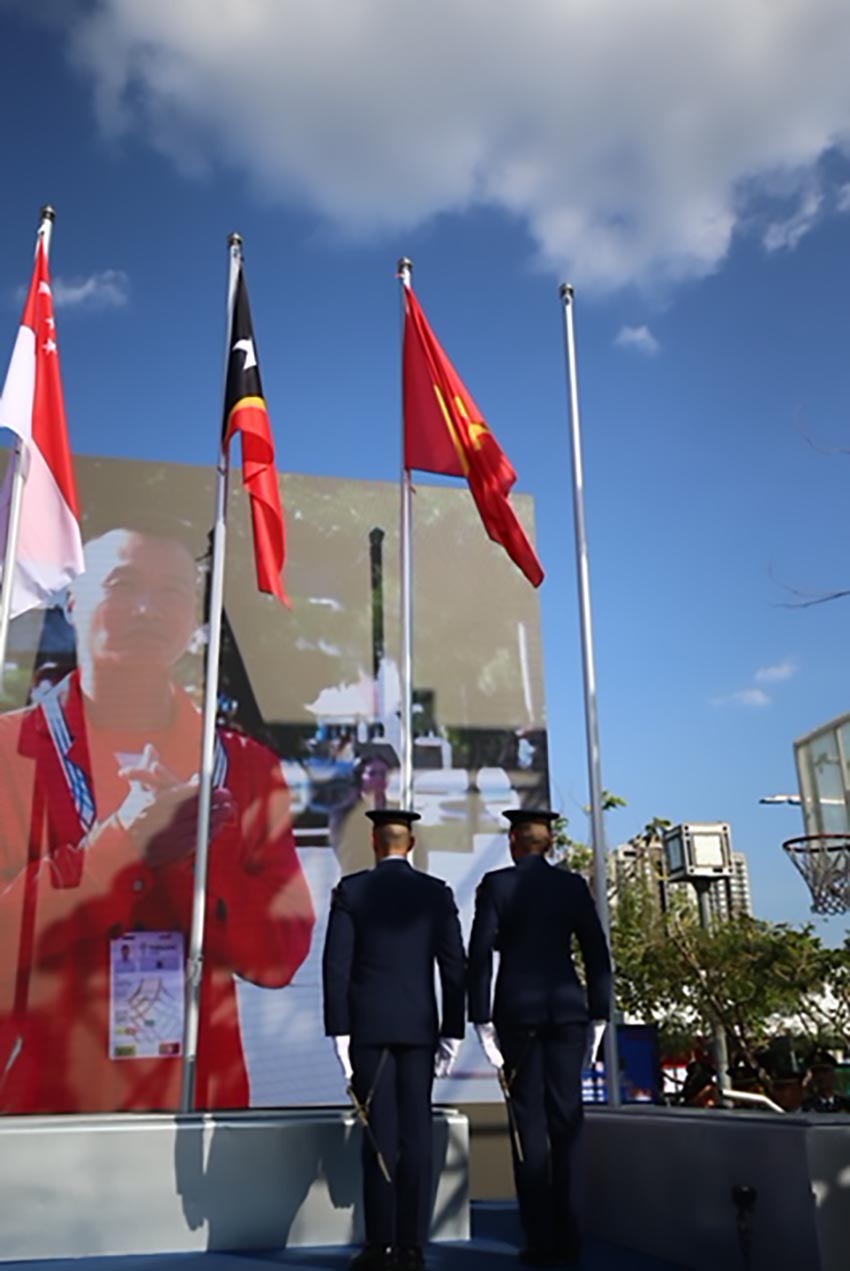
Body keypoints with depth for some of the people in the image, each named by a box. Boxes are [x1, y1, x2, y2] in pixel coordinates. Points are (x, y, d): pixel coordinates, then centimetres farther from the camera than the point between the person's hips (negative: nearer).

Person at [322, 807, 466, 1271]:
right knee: (415, 1133, 4)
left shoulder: (350, 889, -2)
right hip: (419, 1025, 1)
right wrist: (452, 1032, 6)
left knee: (379, 1134, 1)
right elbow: (454, 967, 1)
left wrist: (338, 1030, -2)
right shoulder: (437, 892, 3)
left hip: (367, 1024, -1)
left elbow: (336, 964, -6)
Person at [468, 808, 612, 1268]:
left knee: (530, 1122, 3)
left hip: (517, 1010, -2)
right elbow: (597, 954, 4)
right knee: (565, 1119, 7)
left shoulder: (495, 884, -2)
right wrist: (598, 1017, 9)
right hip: (567, 1008, 2)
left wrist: (482, 1020, -3)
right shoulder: (573, 884, 5)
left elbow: (480, 955, -7)